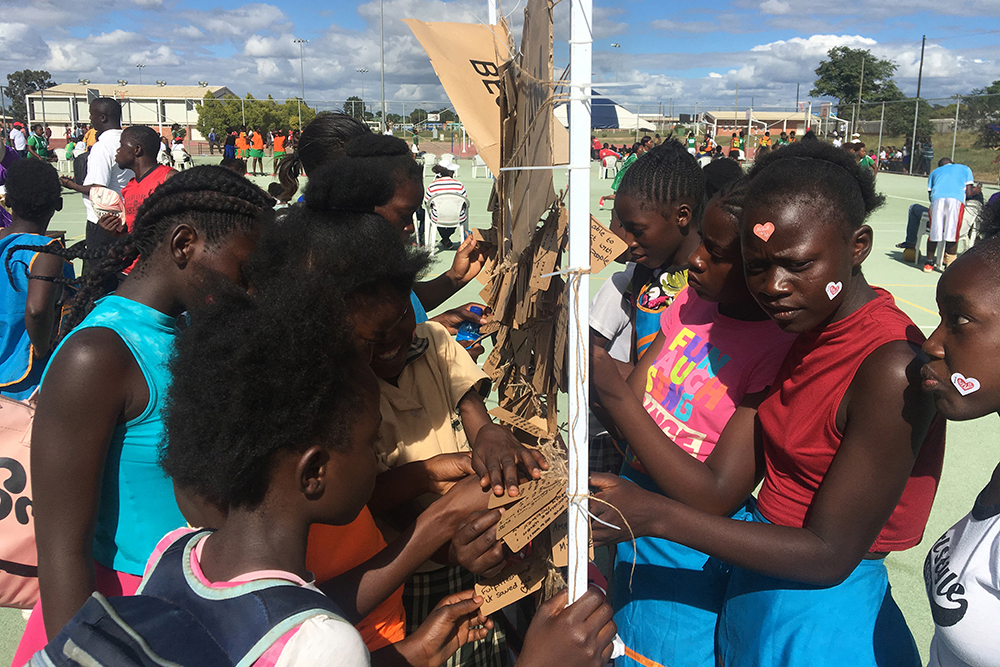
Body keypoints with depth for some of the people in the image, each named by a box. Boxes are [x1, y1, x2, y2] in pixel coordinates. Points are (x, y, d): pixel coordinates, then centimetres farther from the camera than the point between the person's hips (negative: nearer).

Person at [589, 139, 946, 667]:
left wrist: (654, 515, -29)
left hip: (819, 612, -7)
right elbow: (743, 470, 2)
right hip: (751, 584, 7)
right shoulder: (804, 323, 0)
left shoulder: (891, 368, -26)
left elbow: (828, 555, -24)